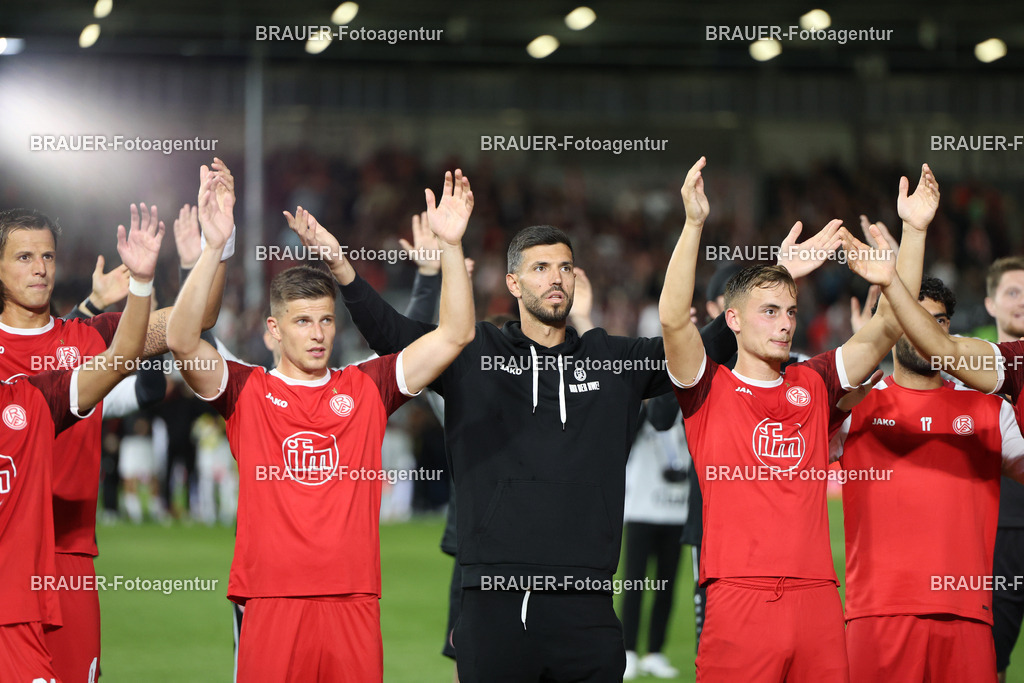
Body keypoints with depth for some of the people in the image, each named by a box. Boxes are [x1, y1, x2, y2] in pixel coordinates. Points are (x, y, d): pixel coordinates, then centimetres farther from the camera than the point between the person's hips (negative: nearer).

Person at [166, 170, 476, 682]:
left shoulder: (366, 388, 12)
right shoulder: (247, 391, 6)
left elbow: (454, 335, 7)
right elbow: (181, 341, -10)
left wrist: (450, 244, -3)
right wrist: (213, 250, -19)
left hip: (353, 604, 2)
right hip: (271, 600, -2)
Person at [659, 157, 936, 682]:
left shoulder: (814, 385, 17)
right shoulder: (710, 389, 6)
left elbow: (889, 327, 12)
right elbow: (673, 319, -10)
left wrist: (913, 230, 4)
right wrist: (694, 224, -20)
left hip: (817, 596, 4)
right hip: (739, 596, -4)